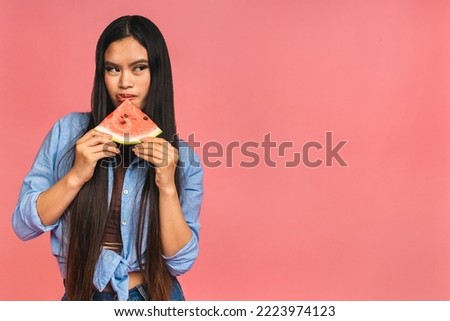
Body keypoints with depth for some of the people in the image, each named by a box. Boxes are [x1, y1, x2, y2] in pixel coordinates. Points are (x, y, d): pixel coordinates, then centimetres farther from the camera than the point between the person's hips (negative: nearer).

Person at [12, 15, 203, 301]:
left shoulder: (183, 158, -9)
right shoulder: (68, 131, -8)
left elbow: (180, 261, -12)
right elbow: (23, 225, -8)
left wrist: (167, 186, -24)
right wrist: (76, 176, -21)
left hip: (152, 298, 0)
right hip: (82, 296, 1)